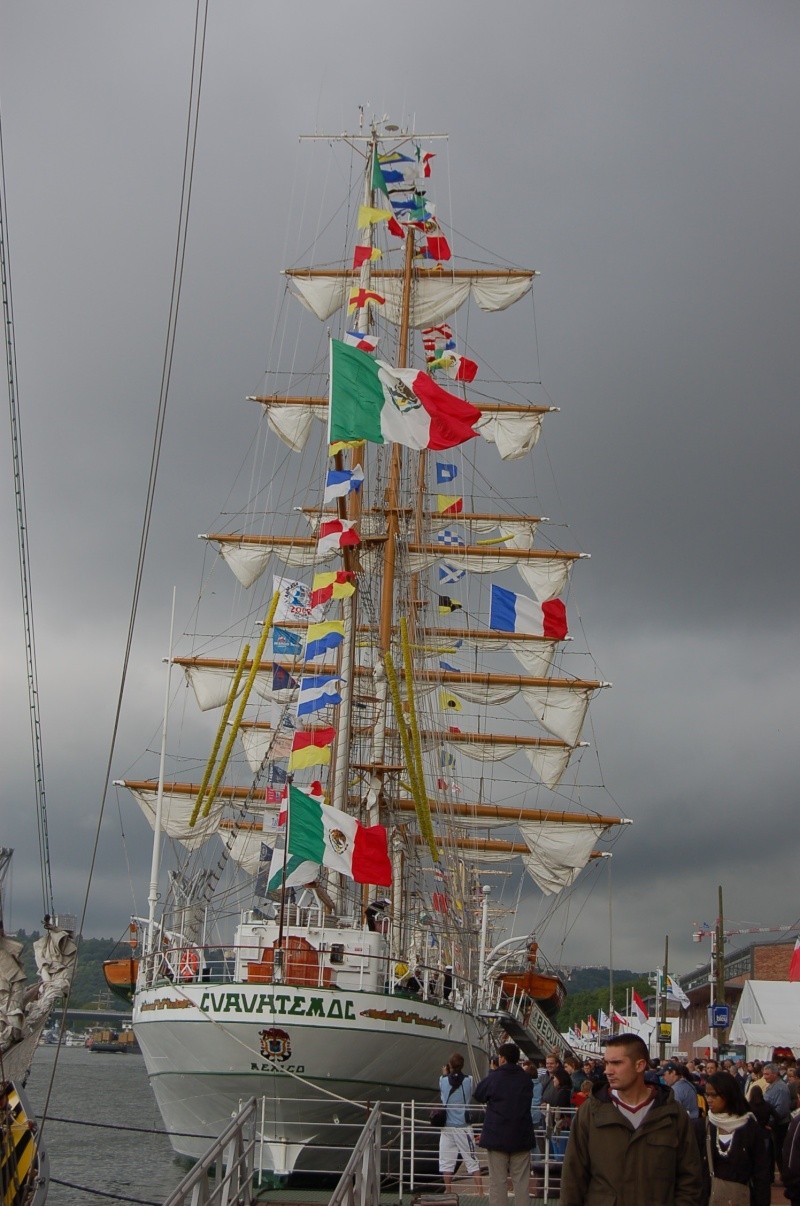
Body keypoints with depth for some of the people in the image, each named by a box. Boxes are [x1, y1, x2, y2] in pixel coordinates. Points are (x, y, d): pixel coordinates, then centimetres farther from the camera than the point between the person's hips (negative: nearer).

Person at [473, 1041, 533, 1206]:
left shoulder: (493, 1078, -9)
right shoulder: (527, 1079, 0)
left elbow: (478, 1096, 5)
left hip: (497, 1137, -3)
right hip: (521, 1137, 3)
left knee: (498, 1181, 3)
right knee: (522, 1182, 7)